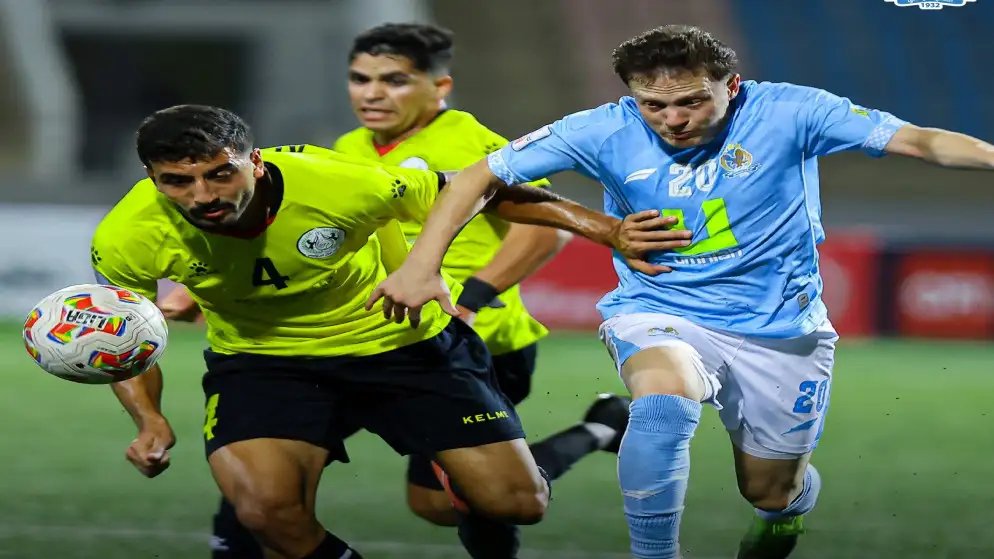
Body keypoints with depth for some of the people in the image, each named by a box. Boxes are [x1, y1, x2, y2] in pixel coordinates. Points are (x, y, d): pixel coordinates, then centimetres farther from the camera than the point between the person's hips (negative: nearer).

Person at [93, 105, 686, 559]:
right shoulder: (128, 241, -24)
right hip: (261, 359, 0)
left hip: (406, 340, 0)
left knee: (517, 504, -3)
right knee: (265, 507, -29)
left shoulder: (344, 183, -31)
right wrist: (149, 419, -19)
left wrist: (604, 228, -11)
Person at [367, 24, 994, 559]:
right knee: (664, 402, -35)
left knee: (771, 491, 12)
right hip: (659, 315, -1)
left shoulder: (786, 112, -17)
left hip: (779, 329, 1)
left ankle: (790, 507, 52)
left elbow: (917, 140, -21)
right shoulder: (607, 132, -13)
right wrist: (422, 265, -17)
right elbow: (481, 176, -8)